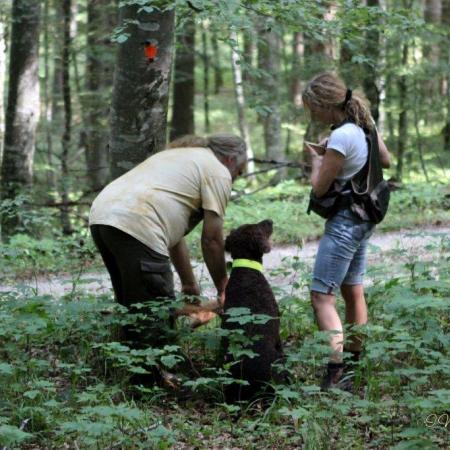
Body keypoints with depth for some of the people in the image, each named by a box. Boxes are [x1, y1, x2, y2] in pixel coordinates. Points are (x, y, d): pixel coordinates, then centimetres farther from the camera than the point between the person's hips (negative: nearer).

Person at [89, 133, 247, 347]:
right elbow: (211, 238, 5)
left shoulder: (177, 155, 34)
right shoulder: (217, 170, 8)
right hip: (135, 225, -9)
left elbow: (174, 233, 35)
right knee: (155, 320, -5)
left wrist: (189, 285, 38)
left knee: (133, 311, 19)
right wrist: (223, 288, 18)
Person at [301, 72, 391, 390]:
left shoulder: (341, 137, -22)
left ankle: (336, 374, -19)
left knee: (322, 296, -10)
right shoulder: (365, 125, 3)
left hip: (344, 223, -10)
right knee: (353, 292, 18)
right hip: (363, 218, 10)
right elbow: (386, 161, 20)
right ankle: (354, 366, 29)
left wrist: (317, 160, 3)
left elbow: (319, 188, -16)